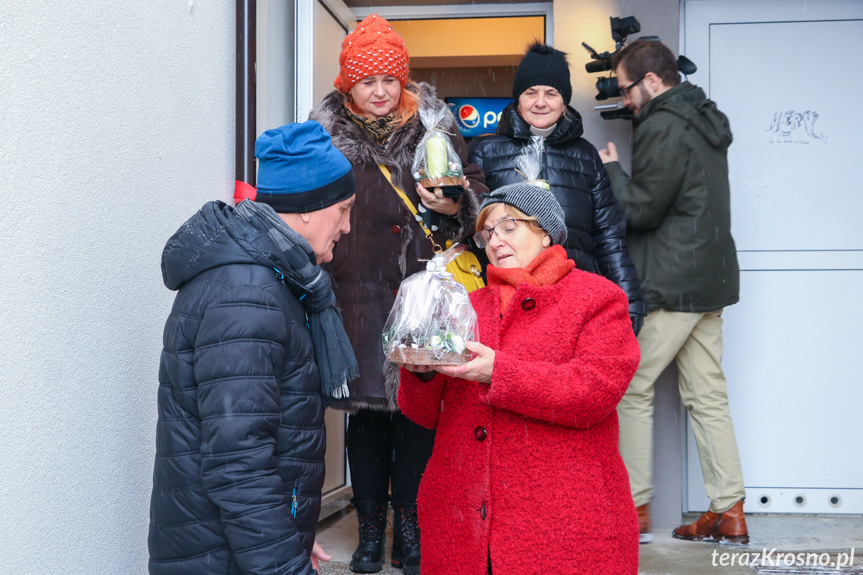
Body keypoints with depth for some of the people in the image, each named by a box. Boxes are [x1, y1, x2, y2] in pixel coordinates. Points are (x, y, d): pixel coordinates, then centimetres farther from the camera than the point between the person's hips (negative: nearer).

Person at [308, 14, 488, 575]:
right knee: (368, 410, 4)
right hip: (360, 294, 0)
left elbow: (476, 187, 13)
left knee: (418, 406, 3)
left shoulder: (433, 123, 8)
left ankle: (411, 528, 17)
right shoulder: (327, 133, 7)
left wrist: (456, 204, -9)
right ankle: (371, 530, 18)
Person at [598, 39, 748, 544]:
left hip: (670, 286, -9)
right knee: (708, 396, 11)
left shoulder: (663, 127, -15)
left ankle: (635, 510, 10)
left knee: (632, 389, 2)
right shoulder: (705, 121, 16)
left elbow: (641, 208, -15)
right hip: (709, 279, 9)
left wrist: (612, 169, 0)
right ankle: (730, 513, 14)